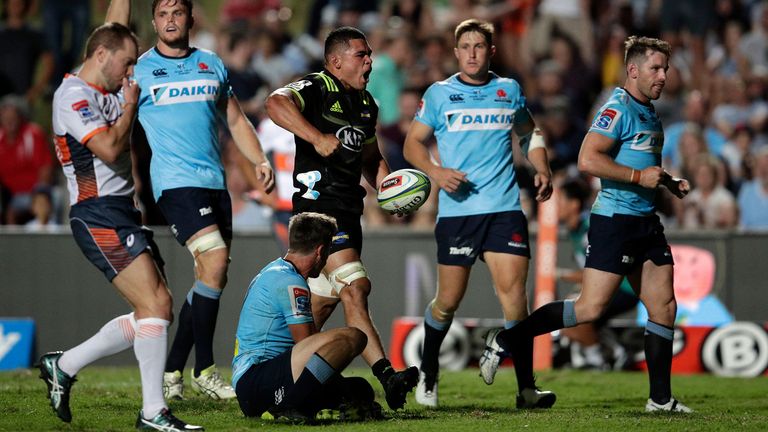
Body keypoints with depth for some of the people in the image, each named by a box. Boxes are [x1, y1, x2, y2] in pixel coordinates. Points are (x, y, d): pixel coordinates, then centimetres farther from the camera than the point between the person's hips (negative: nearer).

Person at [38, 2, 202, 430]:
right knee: (155, 304, -18)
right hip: (99, 215, -10)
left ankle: (64, 365, 17)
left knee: (157, 311, 7)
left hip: (123, 214, 10)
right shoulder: (74, 95, -10)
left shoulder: (107, 89, 16)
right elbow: (109, 149, -21)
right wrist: (130, 105, -7)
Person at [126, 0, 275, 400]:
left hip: (215, 182, 6)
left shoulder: (213, 65, 15)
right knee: (215, 261, -21)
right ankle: (203, 370, -11)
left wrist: (260, 160, 8)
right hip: (175, 182, -6)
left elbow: (236, 120, 22)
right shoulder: (139, 69, 3)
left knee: (210, 280, 4)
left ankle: (172, 371, 15)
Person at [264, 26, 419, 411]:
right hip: (318, 202, -9)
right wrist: (318, 138, -38)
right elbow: (276, 103, -29)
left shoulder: (366, 104, 18)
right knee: (355, 287, -19)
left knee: (323, 300, 12)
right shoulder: (315, 89, -8)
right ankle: (386, 375, -26)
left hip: (349, 209, 9)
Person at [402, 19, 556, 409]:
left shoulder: (509, 90, 12)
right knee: (448, 300, 2)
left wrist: (541, 169, 10)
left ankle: (526, 388, -11)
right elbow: (413, 142, 8)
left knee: (513, 292, -12)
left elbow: (529, 133, 27)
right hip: (456, 211, -1)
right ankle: (427, 373, 29)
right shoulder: (439, 94, 6)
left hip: (505, 208, 1)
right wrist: (436, 172, -10)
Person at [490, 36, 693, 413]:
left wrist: (670, 182, 14)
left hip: (646, 222, 9)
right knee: (591, 307, -12)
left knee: (663, 307, 4)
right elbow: (587, 159, -24)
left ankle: (661, 399, 9)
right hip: (614, 221, -9)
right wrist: (639, 176, -21)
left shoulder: (650, 113, 17)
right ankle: (508, 341, -1)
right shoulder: (618, 109, -12)